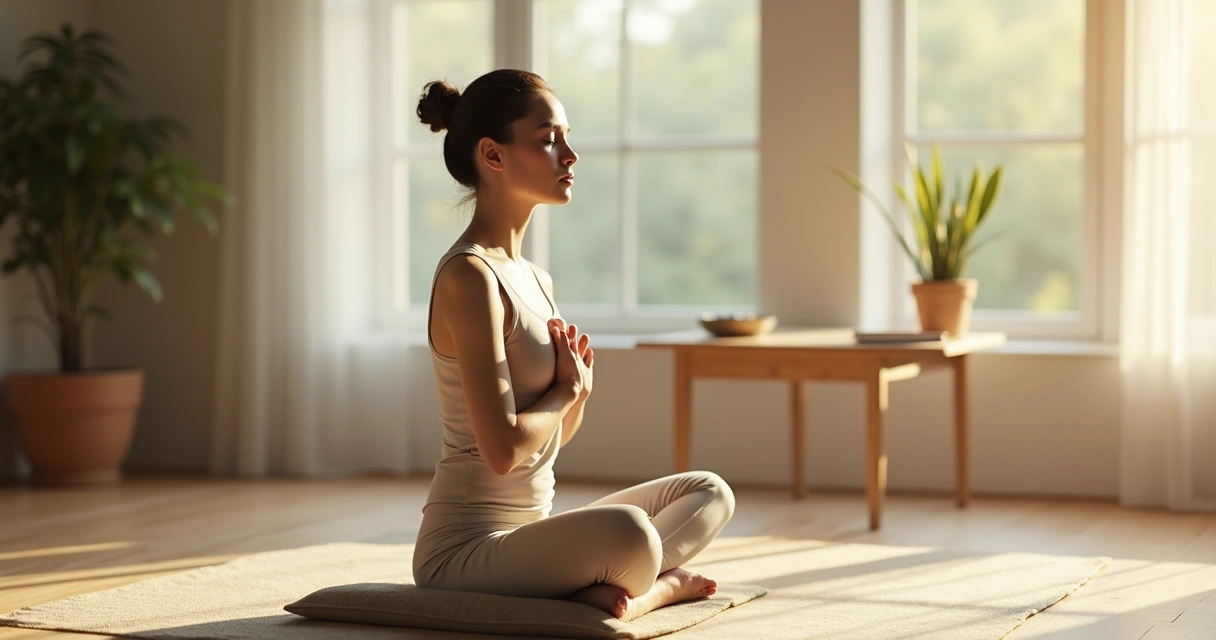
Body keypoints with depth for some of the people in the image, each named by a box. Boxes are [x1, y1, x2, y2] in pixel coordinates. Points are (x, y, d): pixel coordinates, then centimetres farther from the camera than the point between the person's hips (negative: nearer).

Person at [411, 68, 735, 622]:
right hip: (466, 548, -10)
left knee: (710, 493, 14)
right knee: (627, 532, -38)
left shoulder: (534, 279, 14)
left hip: (528, 530, 10)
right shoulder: (468, 277, -15)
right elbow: (503, 448, -22)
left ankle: (634, 585, -10)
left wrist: (578, 385, -1)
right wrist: (565, 390, -3)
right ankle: (660, 582, -8)